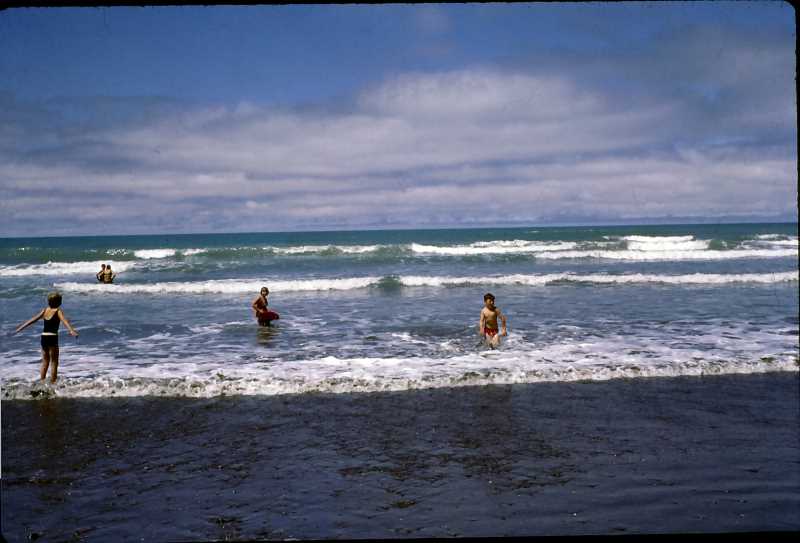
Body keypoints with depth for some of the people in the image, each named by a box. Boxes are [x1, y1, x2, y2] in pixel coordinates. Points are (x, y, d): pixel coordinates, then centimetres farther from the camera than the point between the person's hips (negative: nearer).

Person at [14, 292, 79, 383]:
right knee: (54, 362, 2)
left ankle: (42, 382, 19)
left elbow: (33, 319, 13)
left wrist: (21, 328, 23)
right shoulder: (58, 311, -5)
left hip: (43, 337, 6)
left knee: (45, 362, 18)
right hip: (52, 337, -6)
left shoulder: (45, 310, 10)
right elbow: (64, 320, -23)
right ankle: (52, 383, 0)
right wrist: (71, 330, -38)